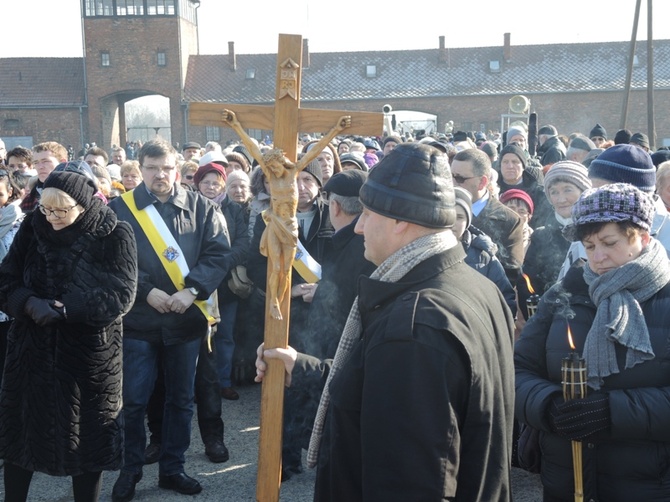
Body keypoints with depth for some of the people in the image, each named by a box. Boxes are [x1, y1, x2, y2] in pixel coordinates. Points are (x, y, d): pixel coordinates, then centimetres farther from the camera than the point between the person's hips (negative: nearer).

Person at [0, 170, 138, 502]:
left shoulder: (114, 235, -10)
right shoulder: (32, 227, 0)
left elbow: (121, 295, -15)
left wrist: (68, 309, -25)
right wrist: (29, 303, -20)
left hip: (89, 352, -3)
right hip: (32, 348, 3)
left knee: (87, 436, 9)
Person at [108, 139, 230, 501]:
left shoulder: (200, 208, 1)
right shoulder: (121, 208, -3)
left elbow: (218, 253, -4)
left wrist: (192, 290, -16)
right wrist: (146, 291, -17)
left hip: (186, 319, 2)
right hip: (138, 321, -2)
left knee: (181, 399, 12)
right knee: (134, 401, 5)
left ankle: (172, 468, 28)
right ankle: (130, 471, 23)